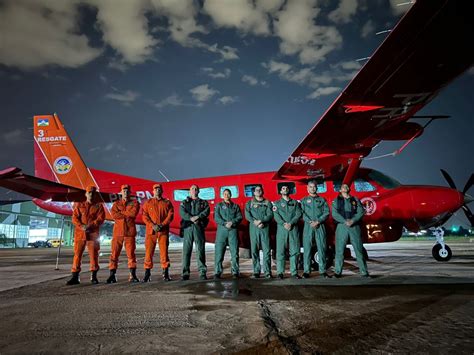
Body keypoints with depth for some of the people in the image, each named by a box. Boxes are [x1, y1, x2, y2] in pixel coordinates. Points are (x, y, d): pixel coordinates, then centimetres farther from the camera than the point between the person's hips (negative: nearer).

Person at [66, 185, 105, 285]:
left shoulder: (99, 206, 9)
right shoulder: (79, 205, 14)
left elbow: (100, 219, -3)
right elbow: (74, 218, 4)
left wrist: (91, 226, -17)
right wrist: (81, 226, -13)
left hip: (93, 233, -1)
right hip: (80, 233, 2)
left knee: (94, 255, 0)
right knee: (77, 254, 1)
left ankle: (94, 277, 9)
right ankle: (75, 277, 8)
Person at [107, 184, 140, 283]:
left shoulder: (134, 203, 9)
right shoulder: (116, 203, 14)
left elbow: (133, 213, -11)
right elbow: (114, 215, -5)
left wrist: (121, 212, -3)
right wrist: (127, 215, -9)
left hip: (130, 231, -2)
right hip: (117, 231, 2)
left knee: (131, 253, -2)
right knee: (114, 253, 1)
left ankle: (132, 275, 3)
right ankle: (112, 275, 8)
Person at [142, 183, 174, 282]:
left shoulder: (167, 202, 9)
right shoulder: (148, 203, 10)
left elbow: (170, 215, 1)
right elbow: (145, 216, 2)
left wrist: (162, 225, -11)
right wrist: (153, 225, -12)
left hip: (163, 231, 0)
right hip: (150, 231, 1)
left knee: (164, 251, -1)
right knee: (149, 251, 0)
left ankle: (166, 273, 7)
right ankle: (147, 274, 9)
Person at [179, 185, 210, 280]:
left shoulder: (203, 203, 17)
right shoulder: (184, 203, 17)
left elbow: (207, 211, -2)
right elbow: (182, 213, -1)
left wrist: (198, 217, -18)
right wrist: (191, 218, -17)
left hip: (199, 227, 0)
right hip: (187, 227, 0)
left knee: (200, 250, -3)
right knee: (186, 250, -2)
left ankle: (202, 272, 1)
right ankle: (185, 273, 2)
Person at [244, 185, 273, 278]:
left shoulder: (267, 203, 14)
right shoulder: (249, 203, 15)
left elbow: (270, 215, 1)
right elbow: (247, 215, 3)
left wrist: (261, 221, -15)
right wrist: (255, 222, -14)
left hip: (265, 228, -1)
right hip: (253, 228, 1)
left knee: (266, 250, -6)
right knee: (254, 250, -1)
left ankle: (267, 271, -3)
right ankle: (256, 271, 5)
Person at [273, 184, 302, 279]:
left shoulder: (295, 202, 16)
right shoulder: (277, 203, 13)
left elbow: (298, 214, 3)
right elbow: (276, 215, 0)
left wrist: (291, 223, -12)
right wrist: (283, 224, -15)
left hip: (293, 228, 1)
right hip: (281, 229, -1)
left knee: (294, 251, 0)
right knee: (280, 251, -3)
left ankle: (294, 272, 6)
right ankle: (280, 272, 2)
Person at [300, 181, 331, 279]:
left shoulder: (322, 200, 15)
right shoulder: (304, 200, 15)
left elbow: (326, 212, 4)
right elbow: (302, 213, 3)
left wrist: (318, 221, -10)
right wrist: (310, 221, -12)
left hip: (320, 226, 0)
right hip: (308, 226, 0)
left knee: (322, 248, -2)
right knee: (307, 248, -2)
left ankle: (323, 271, 5)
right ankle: (306, 271, 2)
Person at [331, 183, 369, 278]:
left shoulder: (355, 200, 15)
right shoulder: (336, 201, 11)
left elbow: (361, 212, 2)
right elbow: (334, 214, -1)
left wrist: (353, 220, -14)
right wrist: (345, 221, -15)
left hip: (354, 226, 1)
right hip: (341, 226, -1)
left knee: (359, 249, 0)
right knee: (339, 250, -2)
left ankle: (364, 272, 7)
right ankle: (337, 272, 4)